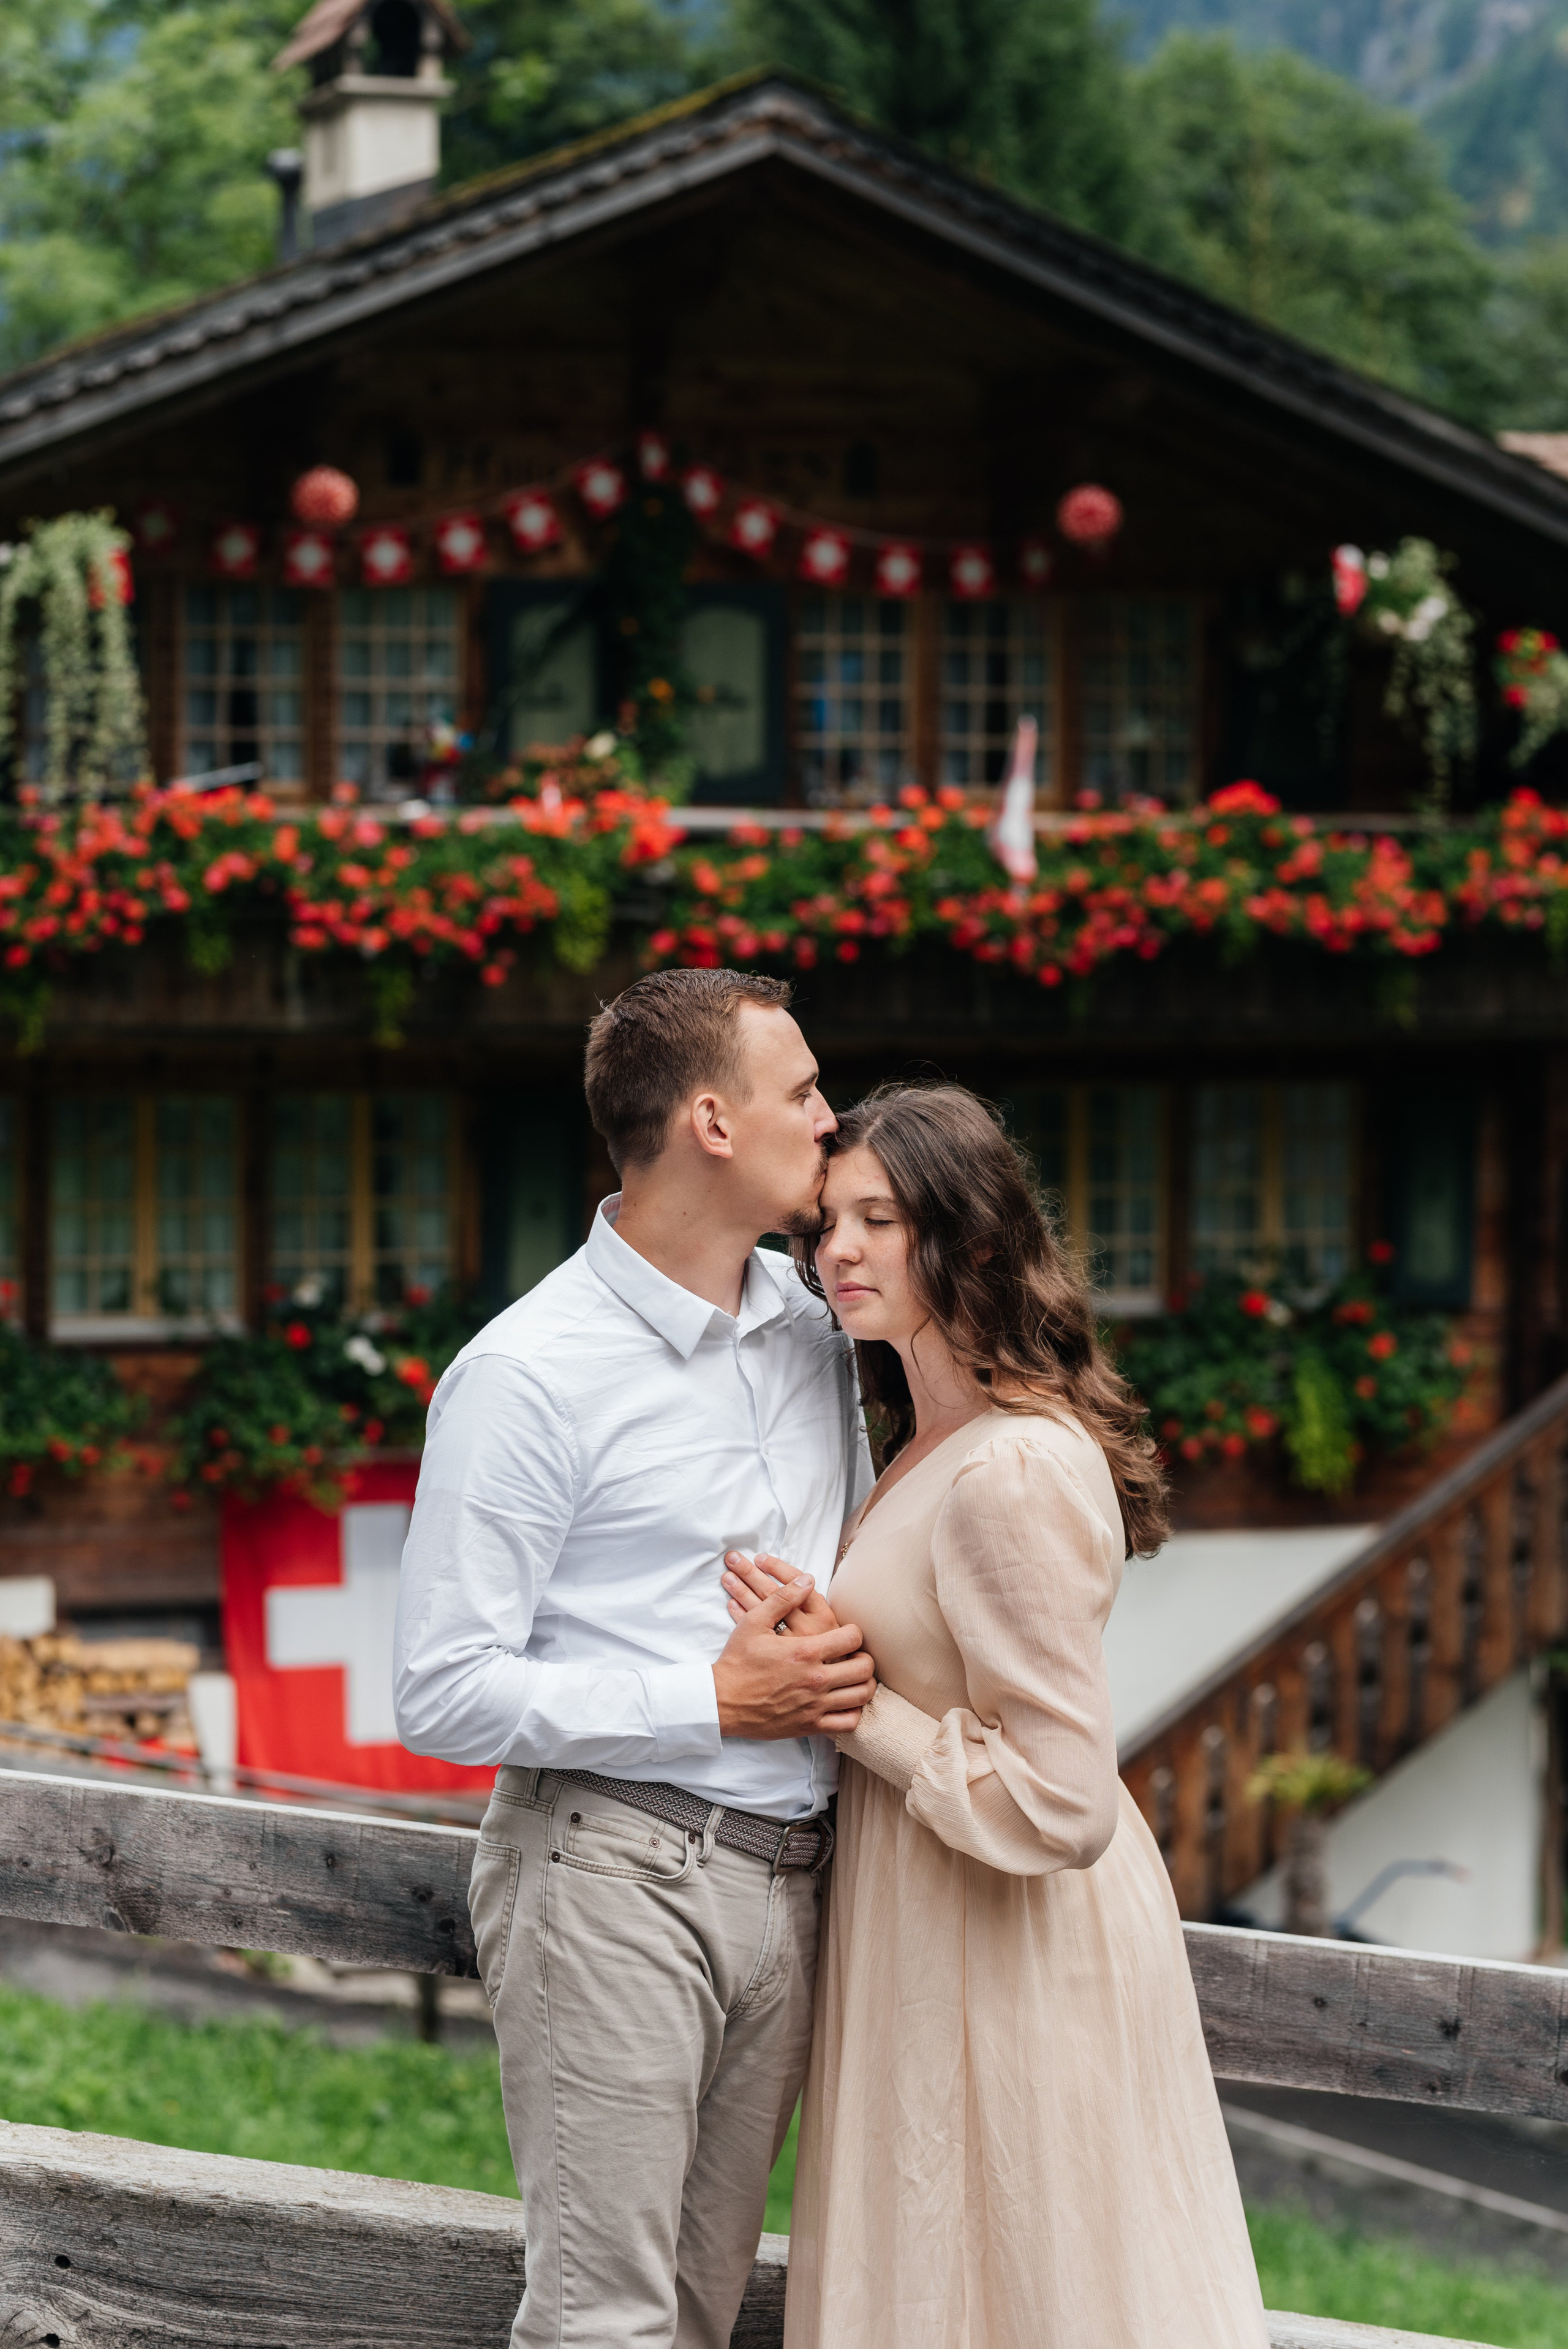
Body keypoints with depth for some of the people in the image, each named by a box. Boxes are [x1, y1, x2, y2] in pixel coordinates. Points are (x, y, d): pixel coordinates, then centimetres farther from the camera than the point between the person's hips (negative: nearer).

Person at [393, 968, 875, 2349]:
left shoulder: (810, 1329, 13)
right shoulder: (528, 1378, -11)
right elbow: (447, 1696, -13)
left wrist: (849, 1669, 2)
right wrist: (714, 1703, -15)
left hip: (787, 1874, 7)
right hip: (614, 1871, -7)